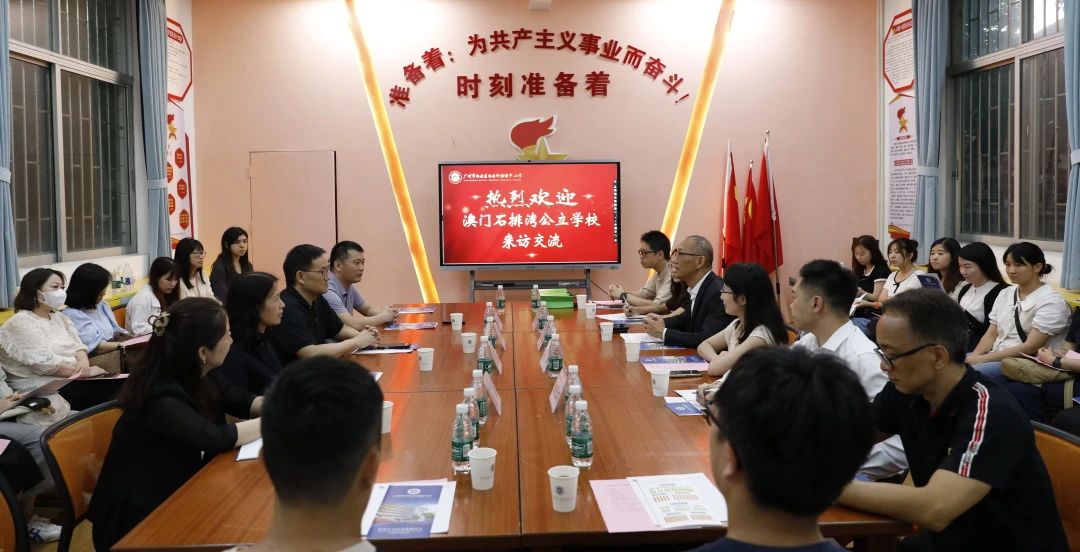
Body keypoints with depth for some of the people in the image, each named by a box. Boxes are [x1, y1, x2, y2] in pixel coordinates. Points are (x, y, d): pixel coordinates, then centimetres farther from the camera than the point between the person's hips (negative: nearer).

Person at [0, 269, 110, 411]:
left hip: (71, 380, 8)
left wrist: (84, 364, -13)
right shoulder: (21, 323, -9)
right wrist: (85, 372, -15)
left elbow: (77, 345, 10)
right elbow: (45, 364, -17)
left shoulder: (60, 318, 16)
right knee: (109, 389, -25)